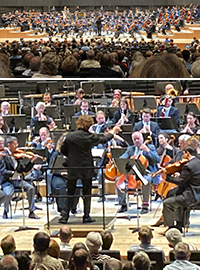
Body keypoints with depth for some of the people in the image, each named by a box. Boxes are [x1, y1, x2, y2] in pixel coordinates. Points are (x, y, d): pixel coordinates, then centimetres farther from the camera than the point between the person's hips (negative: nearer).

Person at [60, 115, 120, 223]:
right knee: (87, 193, 10)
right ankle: (86, 216, 12)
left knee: (70, 193, 11)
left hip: (72, 168, 2)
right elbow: (103, 139, 3)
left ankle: (65, 215, 8)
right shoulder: (88, 136, -12)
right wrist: (112, 132, 20)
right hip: (86, 169, -2)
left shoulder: (69, 136, -5)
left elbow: (63, 150, 4)